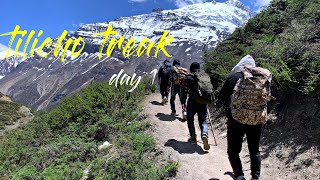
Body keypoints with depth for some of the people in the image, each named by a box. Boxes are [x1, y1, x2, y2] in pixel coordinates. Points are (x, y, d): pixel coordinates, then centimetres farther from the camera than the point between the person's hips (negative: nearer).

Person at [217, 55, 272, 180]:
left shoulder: (235, 76, -7)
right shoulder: (265, 77, 4)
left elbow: (223, 96, -3)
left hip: (238, 118, -4)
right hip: (258, 119, 4)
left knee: (233, 151, 9)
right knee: (255, 151, 20)